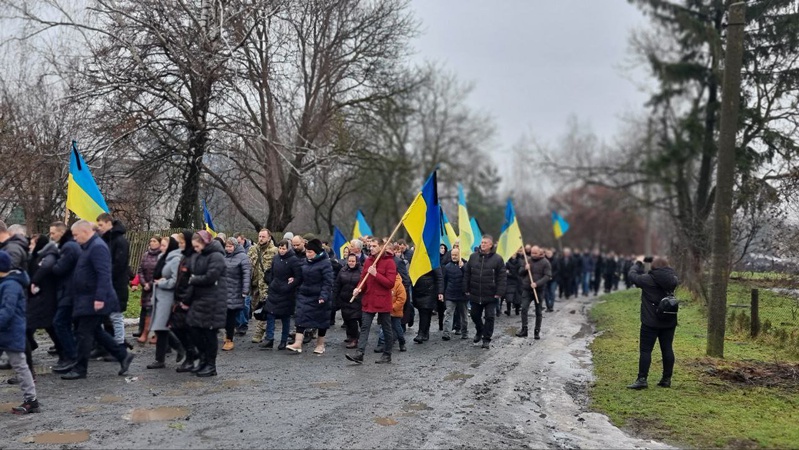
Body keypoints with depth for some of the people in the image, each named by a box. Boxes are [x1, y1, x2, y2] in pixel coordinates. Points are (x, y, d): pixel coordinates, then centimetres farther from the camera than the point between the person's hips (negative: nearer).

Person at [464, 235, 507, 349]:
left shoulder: (497, 259, -7)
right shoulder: (473, 257, 3)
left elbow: (502, 277, -7)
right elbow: (467, 275, 8)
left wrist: (499, 293, -13)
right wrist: (467, 290, 5)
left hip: (490, 296, -3)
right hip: (475, 295, 4)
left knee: (489, 317, 1)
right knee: (475, 315, 16)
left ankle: (486, 339, 14)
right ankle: (479, 331, 42)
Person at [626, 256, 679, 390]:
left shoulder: (648, 279, -13)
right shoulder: (673, 279, 1)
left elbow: (632, 275, -1)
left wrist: (638, 263, 16)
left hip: (651, 322, -5)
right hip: (669, 322, 5)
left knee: (645, 350, -2)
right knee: (667, 349, 10)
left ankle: (642, 379, -5)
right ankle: (667, 379, 16)